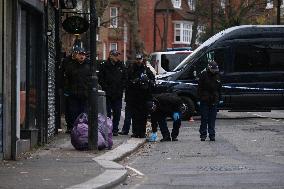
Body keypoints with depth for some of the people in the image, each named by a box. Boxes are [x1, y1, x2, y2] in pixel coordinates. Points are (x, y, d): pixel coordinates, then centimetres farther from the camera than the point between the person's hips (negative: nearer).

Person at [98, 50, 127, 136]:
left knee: (117, 113, 4)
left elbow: (124, 79, 10)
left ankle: (115, 129, 12)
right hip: (108, 94, -2)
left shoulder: (121, 66, 8)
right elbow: (100, 79, 0)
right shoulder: (104, 66, 0)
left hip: (118, 94, 2)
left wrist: (121, 89, -2)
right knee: (107, 113, 0)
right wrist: (106, 89, -9)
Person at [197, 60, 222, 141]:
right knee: (204, 118, -1)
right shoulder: (204, 75, -3)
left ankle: (212, 135, 9)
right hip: (205, 101, -4)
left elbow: (219, 89, 18)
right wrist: (201, 97, -10)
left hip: (214, 101, 4)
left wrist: (219, 99, 13)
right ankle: (203, 134, 5)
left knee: (212, 119, 5)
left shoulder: (217, 76, 11)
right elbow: (199, 88, -3)